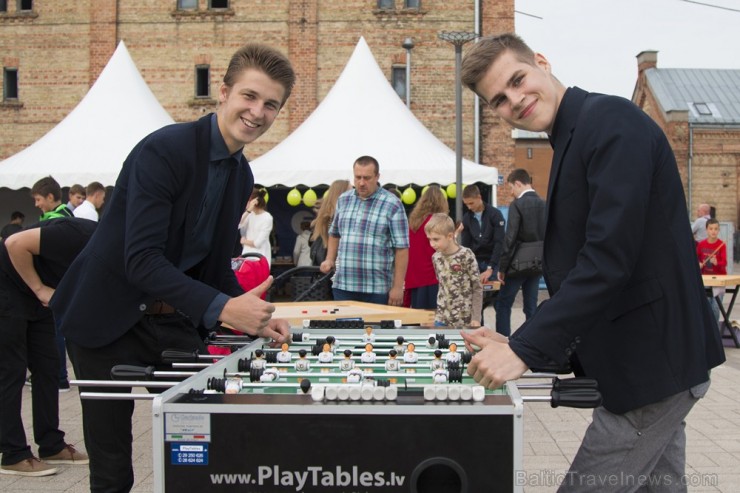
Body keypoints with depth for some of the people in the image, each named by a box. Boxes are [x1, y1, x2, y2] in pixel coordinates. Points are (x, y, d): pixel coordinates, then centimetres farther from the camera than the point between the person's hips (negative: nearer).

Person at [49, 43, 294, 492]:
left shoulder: (243, 176, 7)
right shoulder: (164, 150, -19)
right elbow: (142, 259, -28)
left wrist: (254, 317, -2)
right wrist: (221, 308, -35)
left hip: (174, 321, 7)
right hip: (110, 321, -7)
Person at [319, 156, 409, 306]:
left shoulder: (393, 205, -4)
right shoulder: (343, 200, 11)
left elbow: (401, 248, -7)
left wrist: (397, 287, -11)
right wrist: (330, 259, 8)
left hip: (377, 289, -4)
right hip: (342, 286, 4)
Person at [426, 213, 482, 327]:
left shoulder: (466, 256, -13)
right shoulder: (436, 257, 4)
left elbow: (477, 289, -9)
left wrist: (476, 318, -11)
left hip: (465, 319, -5)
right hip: (442, 317, 5)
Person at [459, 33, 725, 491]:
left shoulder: (612, 121, -15)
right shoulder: (572, 141, 14)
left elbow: (609, 260, -25)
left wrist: (526, 349, -23)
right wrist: (518, 344, 9)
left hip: (653, 363, -10)